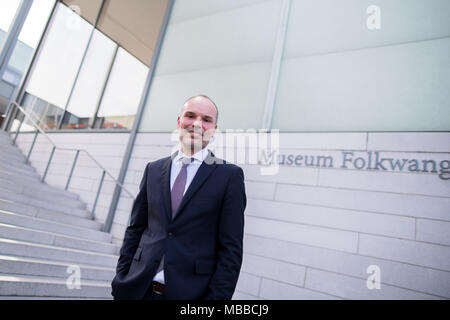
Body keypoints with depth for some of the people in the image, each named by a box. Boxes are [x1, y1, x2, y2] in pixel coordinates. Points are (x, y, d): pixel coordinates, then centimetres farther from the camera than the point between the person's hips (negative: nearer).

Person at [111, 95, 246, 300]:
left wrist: (217, 297, -12)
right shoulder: (153, 169, 5)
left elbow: (231, 248, -8)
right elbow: (135, 230, 8)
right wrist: (121, 281, 4)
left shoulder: (230, 175, -7)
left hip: (191, 292, -3)